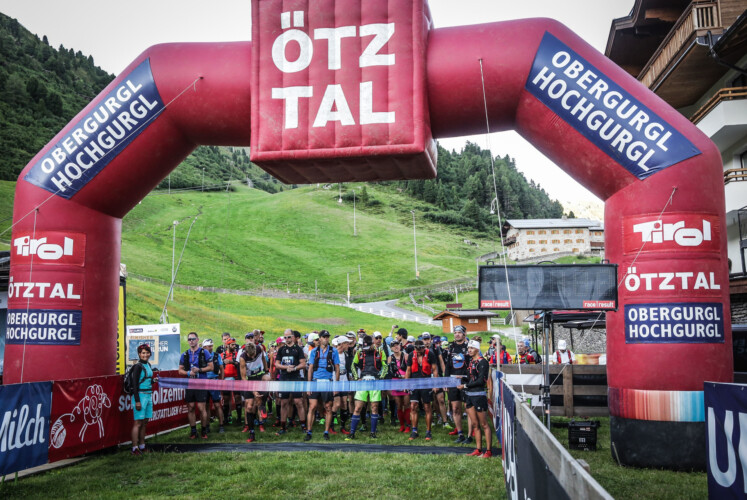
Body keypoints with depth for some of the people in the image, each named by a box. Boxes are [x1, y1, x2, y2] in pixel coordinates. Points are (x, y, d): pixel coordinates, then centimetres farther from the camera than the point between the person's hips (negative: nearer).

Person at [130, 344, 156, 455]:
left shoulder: (148, 365, 13)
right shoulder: (138, 366, -11)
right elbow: (135, 384, -15)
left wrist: (153, 380, 6)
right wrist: (137, 401, -18)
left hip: (148, 395, 8)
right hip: (140, 395, -8)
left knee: (144, 423, 12)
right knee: (138, 423, -6)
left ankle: (142, 446, 20)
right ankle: (135, 448, -2)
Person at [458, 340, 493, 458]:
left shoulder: (482, 362, -10)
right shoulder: (470, 361, 13)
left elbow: (480, 381, -16)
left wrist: (465, 385, -13)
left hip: (479, 394, -7)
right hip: (469, 395, 7)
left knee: (484, 425, -2)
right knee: (476, 424, 11)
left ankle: (489, 451, 3)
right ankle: (478, 450, 17)